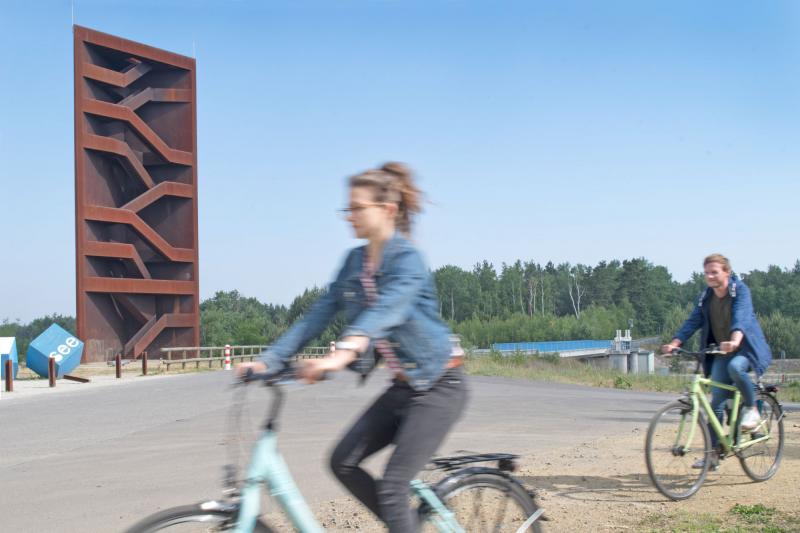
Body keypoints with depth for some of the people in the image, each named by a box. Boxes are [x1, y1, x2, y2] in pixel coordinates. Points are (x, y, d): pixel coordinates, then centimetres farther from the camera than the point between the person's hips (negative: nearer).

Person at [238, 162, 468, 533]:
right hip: (403, 387, 8)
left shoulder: (407, 259, -19)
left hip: (439, 386, -8)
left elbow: (385, 310, -37)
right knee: (343, 461, 0)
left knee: (391, 487, -13)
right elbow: (318, 315, 3)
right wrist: (269, 360, -7)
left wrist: (342, 354, -54)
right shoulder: (354, 262, 6)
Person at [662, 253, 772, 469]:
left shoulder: (740, 290, -13)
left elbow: (741, 317, -29)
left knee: (735, 367, -38)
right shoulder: (706, 297, 4)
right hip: (721, 351, 5)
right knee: (717, 400, -3)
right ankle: (714, 452, 2)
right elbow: (693, 321, -3)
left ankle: (751, 408, -12)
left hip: (746, 348, -5)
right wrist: (674, 343, -19)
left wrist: (734, 341, -47)